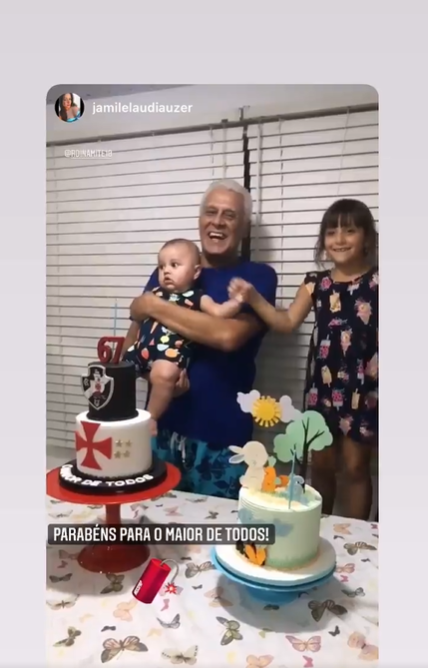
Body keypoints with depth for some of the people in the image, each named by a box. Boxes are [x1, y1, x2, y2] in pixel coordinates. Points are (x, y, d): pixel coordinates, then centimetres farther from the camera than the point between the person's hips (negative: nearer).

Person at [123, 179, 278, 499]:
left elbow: (228, 335, -22)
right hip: (161, 428, 3)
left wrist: (154, 307, -13)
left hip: (222, 436, -3)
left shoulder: (258, 276, -4)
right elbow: (132, 344, 7)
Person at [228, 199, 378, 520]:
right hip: (322, 384, 3)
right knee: (321, 464, 16)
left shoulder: (378, 281, -4)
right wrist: (253, 298, -13)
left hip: (363, 387, -3)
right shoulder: (316, 282, 3)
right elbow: (287, 323, -2)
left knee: (356, 466, 9)